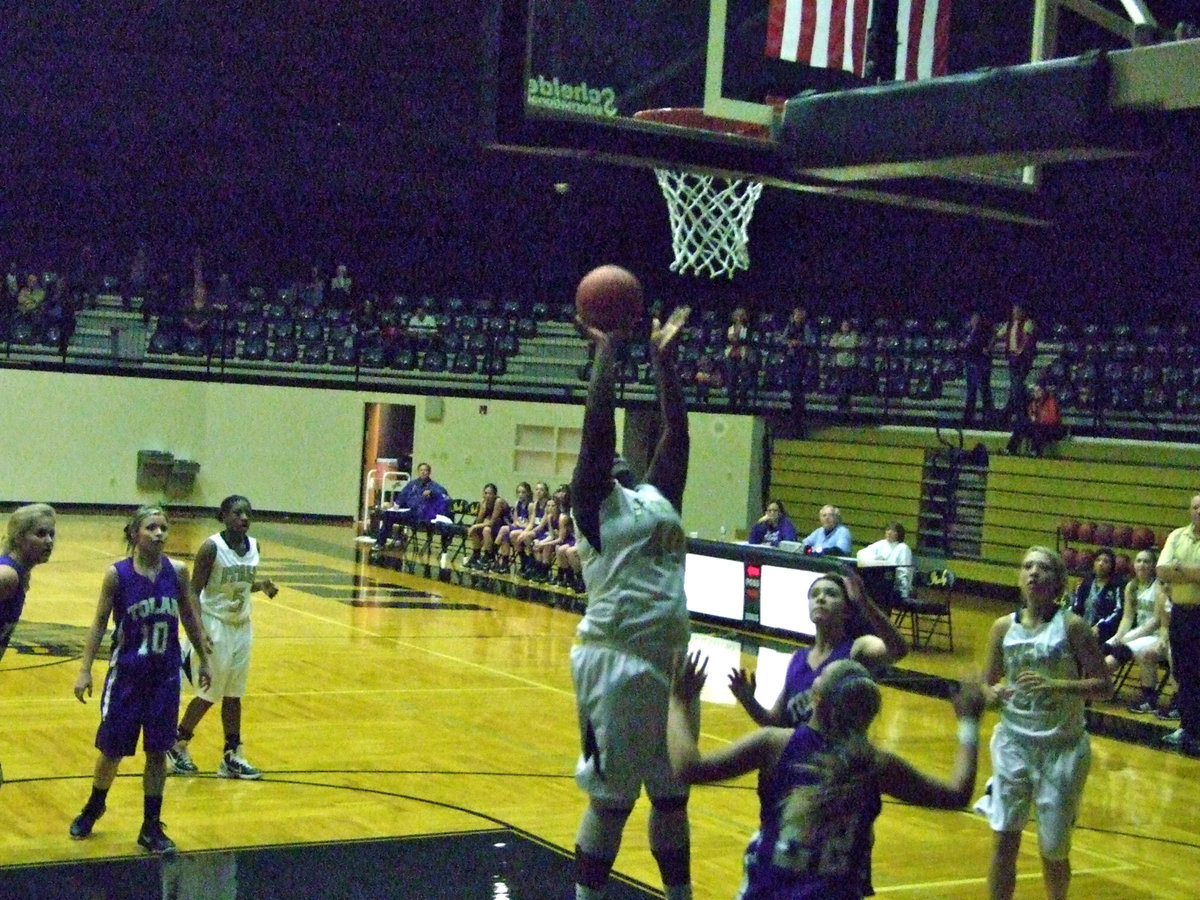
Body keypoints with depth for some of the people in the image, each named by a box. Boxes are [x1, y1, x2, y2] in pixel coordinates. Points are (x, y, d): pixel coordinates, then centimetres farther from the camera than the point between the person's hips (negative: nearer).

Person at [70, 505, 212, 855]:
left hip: (165, 675, 2)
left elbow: (190, 618, 8)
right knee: (112, 749, 10)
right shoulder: (117, 574, -10)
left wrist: (203, 660, 11)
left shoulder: (177, 571, -4)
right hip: (126, 673, -2)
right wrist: (85, 670, -6)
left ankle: (151, 828, 16)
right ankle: (94, 807, 37)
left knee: (157, 752, 5)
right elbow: (99, 623, -4)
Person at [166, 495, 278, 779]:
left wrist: (261, 585, -3)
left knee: (234, 693, 10)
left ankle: (232, 758, 17)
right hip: (216, 625, -6)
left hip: (242, 626, 6)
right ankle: (177, 744, 21)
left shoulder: (254, 546, 3)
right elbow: (194, 592, -15)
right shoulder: (212, 548, -17)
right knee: (210, 692, 1)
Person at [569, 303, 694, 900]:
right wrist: (606, 351, -5)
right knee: (611, 798, 0)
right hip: (615, 661, -6)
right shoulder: (592, 504, -3)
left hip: (671, 661, 7)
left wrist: (663, 358, 13)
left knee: (672, 793, 17)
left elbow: (676, 429, 13)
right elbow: (597, 422, -11)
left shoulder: (657, 497, 14)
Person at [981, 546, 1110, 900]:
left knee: (1053, 849, 6)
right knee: (1004, 839, -3)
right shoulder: (1004, 627, 0)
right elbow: (988, 683, 10)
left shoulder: (1072, 626, -10)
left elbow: (1103, 684, -11)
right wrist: (995, 693, -13)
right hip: (1014, 741, 2)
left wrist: (1055, 685, -25)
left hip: (1062, 747, -2)